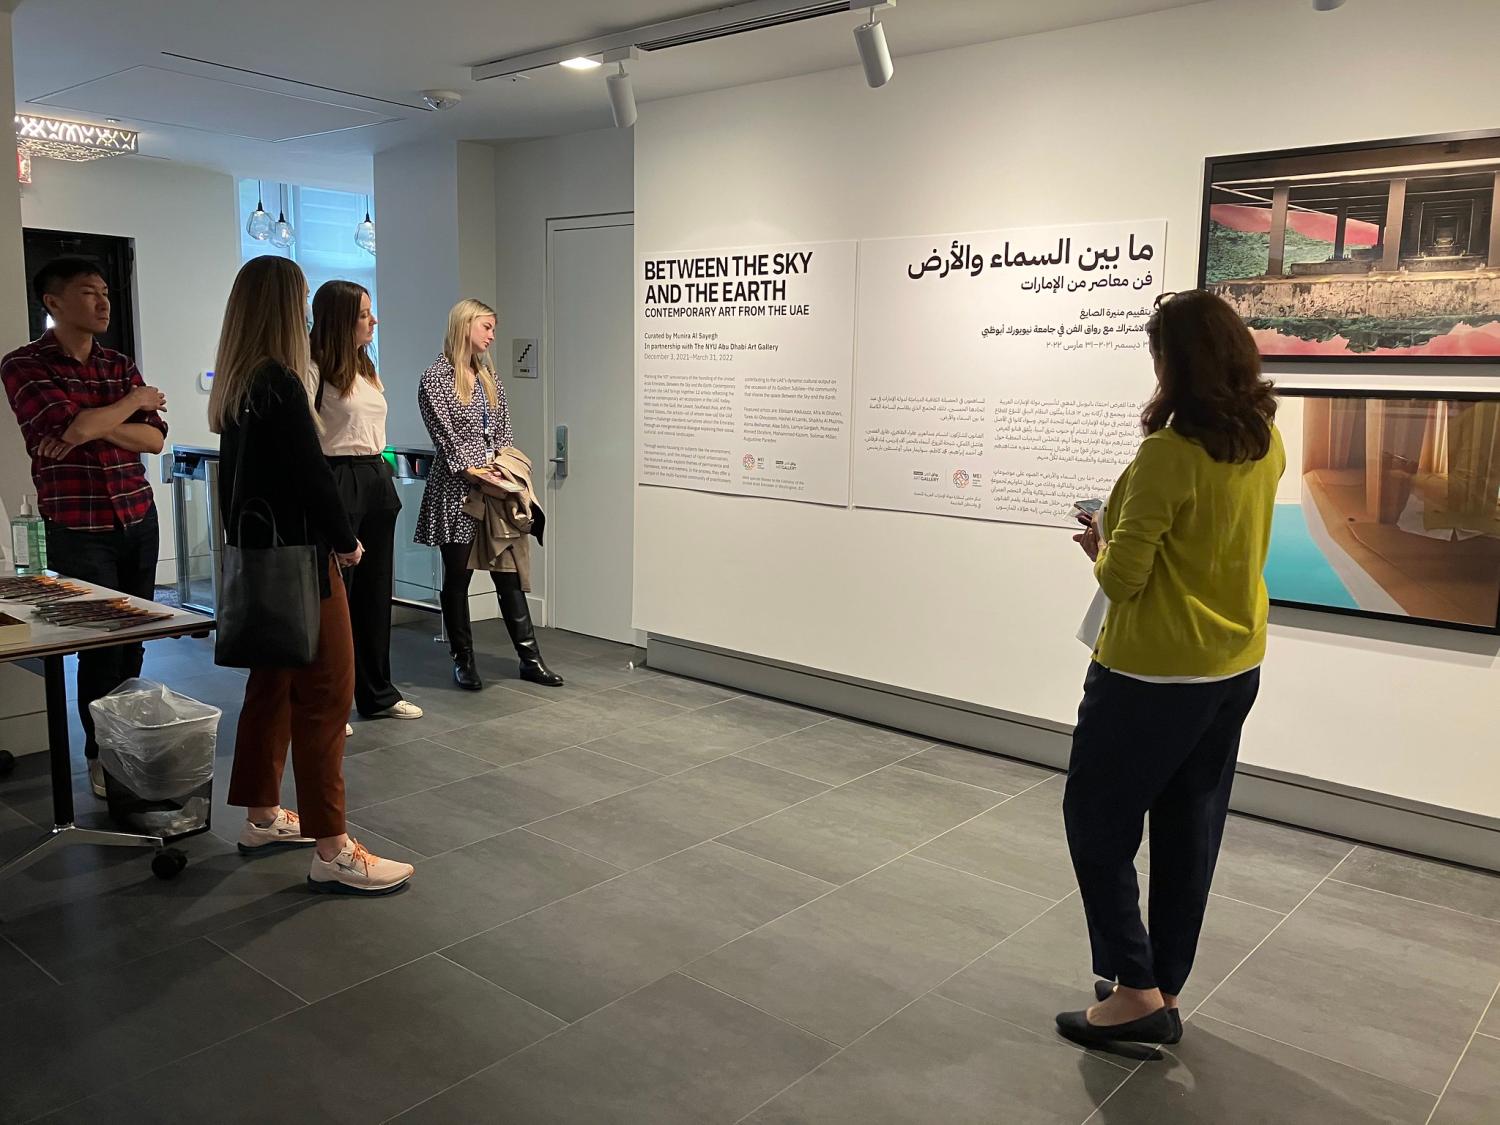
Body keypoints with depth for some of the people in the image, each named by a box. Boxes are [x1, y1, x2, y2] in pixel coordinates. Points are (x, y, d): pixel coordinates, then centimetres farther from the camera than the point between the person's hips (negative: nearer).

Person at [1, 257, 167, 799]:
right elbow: (71, 427, -20)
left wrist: (95, 427, -15)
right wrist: (135, 400, -7)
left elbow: (154, 438, 1)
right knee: (101, 645, -1)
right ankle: (100, 755, 15)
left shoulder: (121, 365, 10)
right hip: (78, 529, -5)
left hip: (137, 518, 5)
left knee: (133, 639, 9)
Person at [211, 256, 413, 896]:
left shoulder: (235, 386, 9)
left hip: (257, 556, 9)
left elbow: (234, 474, 14)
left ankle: (261, 819, 31)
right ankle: (331, 853, 0)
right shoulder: (281, 384, -18)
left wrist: (243, 542, 18)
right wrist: (346, 542, -4)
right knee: (324, 698, -4)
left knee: (272, 686, 18)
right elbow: (312, 474, -19)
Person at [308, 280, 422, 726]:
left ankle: (377, 693, 25)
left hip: (377, 479, 9)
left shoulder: (366, 367, 17)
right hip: (337, 482, -8)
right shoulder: (315, 369, -11)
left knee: (376, 591, 13)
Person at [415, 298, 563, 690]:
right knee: (457, 577, 4)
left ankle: (530, 658, 9)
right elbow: (446, 437, -11)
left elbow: (503, 429, 13)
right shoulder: (435, 378, -6)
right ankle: (463, 661, 15)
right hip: (457, 489, -6)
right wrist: (477, 473, -15)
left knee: (509, 573, 6)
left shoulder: (489, 376, 15)